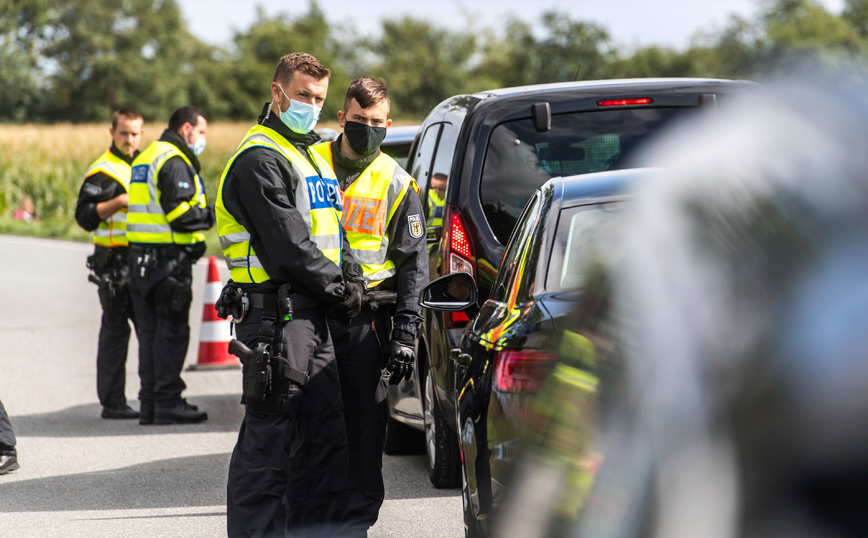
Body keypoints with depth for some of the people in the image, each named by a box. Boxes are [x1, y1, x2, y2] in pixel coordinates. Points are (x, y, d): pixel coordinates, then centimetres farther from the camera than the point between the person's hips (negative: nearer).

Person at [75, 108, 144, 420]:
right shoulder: (102, 171, -8)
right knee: (115, 329, -5)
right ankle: (112, 402, -2)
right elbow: (84, 216, -14)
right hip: (115, 262, -8)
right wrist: (119, 202, -23)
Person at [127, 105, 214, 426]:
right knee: (172, 331, -5)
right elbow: (179, 212, -21)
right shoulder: (174, 162, -12)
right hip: (169, 258, -9)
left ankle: (149, 403, 13)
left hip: (140, 257, 9)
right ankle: (167, 402, -4)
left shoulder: (145, 159, 20)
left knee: (150, 332, 11)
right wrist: (211, 216, -6)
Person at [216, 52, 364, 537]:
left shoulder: (315, 156, 20)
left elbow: (334, 231, 22)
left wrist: (351, 277, 4)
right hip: (274, 312, -9)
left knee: (326, 439, 10)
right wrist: (339, 289, -8)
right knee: (269, 440, -8)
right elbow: (288, 244, -16)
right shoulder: (259, 160, -11)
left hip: (313, 315, 9)